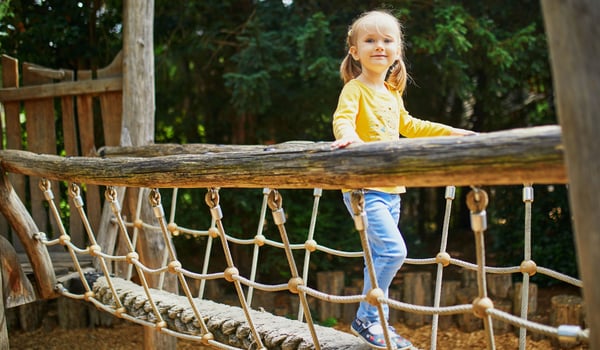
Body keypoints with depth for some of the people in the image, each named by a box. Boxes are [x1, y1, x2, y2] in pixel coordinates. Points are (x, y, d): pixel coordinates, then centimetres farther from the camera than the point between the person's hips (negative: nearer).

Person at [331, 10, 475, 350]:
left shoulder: (392, 93, 16)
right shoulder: (355, 89, -8)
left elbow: (408, 125, 31)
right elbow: (342, 118, -25)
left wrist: (449, 131, 33)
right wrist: (348, 136, -47)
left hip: (391, 189, 8)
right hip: (363, 188, -8)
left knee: (381, 257, 13)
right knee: (393, 249, -19)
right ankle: (366, 318, -5)